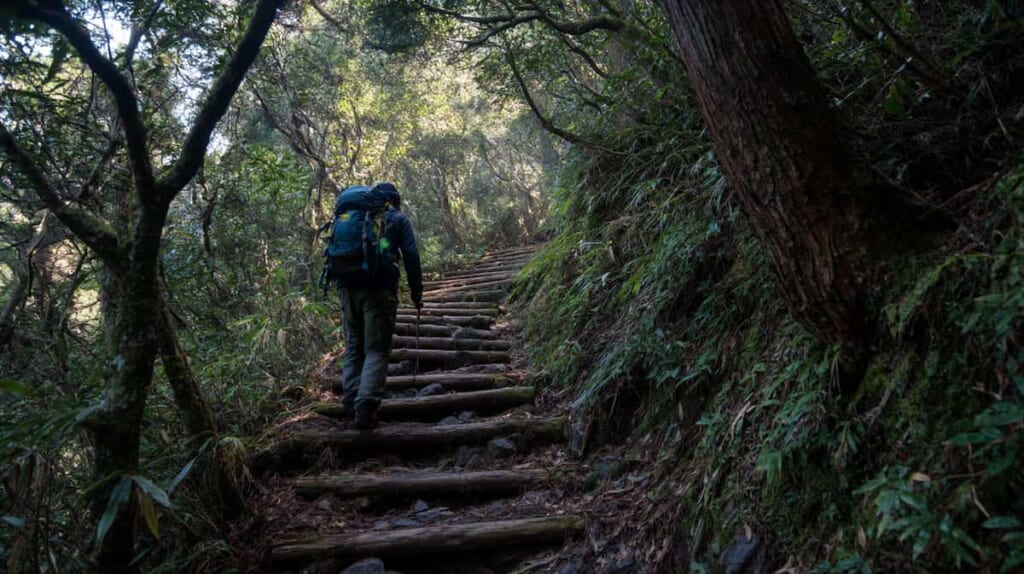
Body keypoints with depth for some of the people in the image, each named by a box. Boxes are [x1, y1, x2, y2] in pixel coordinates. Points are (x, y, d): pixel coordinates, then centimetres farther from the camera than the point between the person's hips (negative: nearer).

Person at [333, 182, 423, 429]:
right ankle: (365, 407, -17)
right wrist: (417, 293, 7)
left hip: (348, 287, 4)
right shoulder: (398, 219, 12)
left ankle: (350, 400, 8)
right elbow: (411, 256, 2)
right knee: (376, 350, -5)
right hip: (379, 287, -4)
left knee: (353, 346, 15)